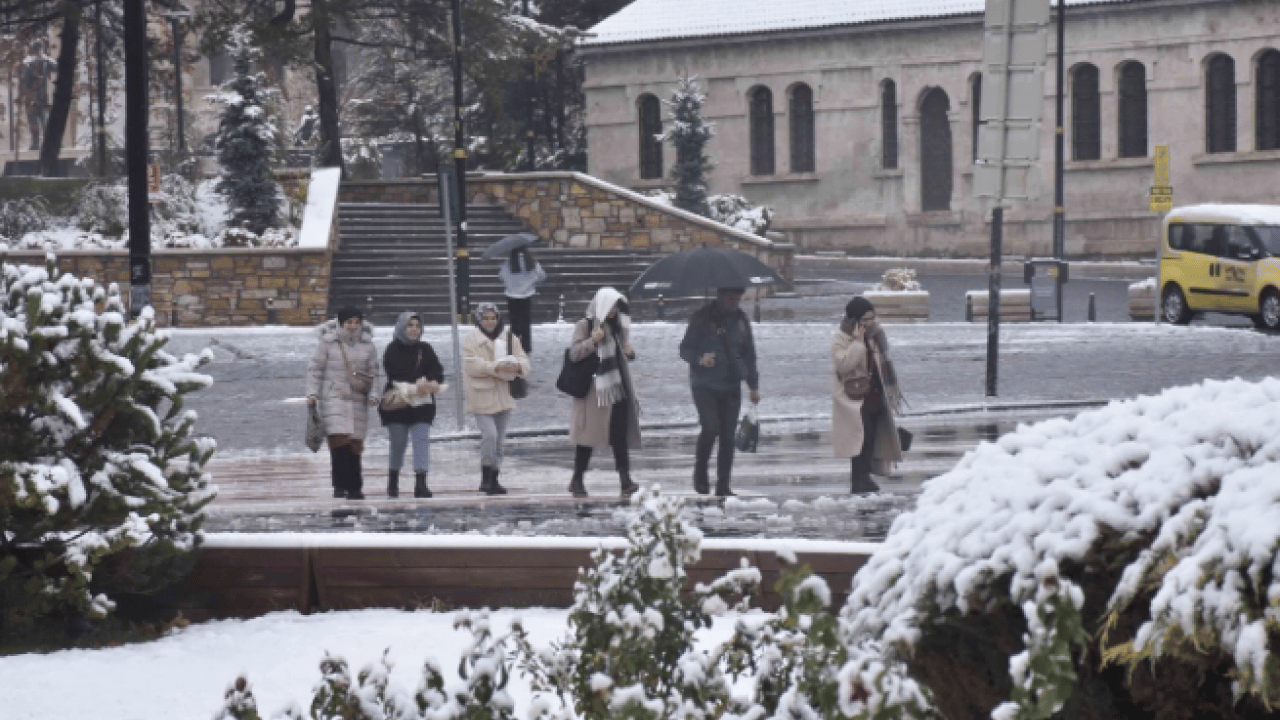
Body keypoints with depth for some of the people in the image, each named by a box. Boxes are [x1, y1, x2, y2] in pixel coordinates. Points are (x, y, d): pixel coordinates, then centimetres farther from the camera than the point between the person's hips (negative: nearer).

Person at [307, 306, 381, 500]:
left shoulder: (367, 345, 11)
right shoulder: (328, 342, 2)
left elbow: (373, 373, 14)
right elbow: (314, 369, 5)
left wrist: (373, 394, 0)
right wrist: (312, 393, -4)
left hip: (357, 400, 3)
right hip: (333, 398, -3)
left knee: (355, 444, 1)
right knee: (339, 439, -16)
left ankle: (354, 488, 7)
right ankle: (340, 485, -14)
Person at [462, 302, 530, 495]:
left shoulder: (509, 338, 10)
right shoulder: (471, 340, -2)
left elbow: (524, 361, 4)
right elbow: (471, 365, -15)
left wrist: (517, 366, -20)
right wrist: (495, 367, -27)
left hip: (503, 397, 5)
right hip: (482, 397, -5)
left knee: (499, 439, 8)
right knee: (489, 435, -17)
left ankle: (494, 480, 18)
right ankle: (486, 478, -6)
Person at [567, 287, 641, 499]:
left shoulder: (616, 325, 16)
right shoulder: (585, 326, -3)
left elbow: (623, 351, 28)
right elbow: (574, 353, -9)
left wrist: (629, 351, 5)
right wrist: (593, 341, -23)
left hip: (617, 388, 6)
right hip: (593, 388, -6)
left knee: (620, 434, -4)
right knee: (589, 434, 0)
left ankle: (625, 480, -9)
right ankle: (577, 480, 11)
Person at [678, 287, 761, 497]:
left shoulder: (740, 319, 11)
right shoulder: (703, 317, -3)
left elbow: (749, 354, 20)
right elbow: (685, 349, -2)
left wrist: (753, 385, 15)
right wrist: (700, 359, -23)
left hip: (731, 387, 4)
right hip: (705, 386, -4)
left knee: (728, 436, 0)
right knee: (711, 428, -18)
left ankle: (723, 485, 6)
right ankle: (700, 474, 4)